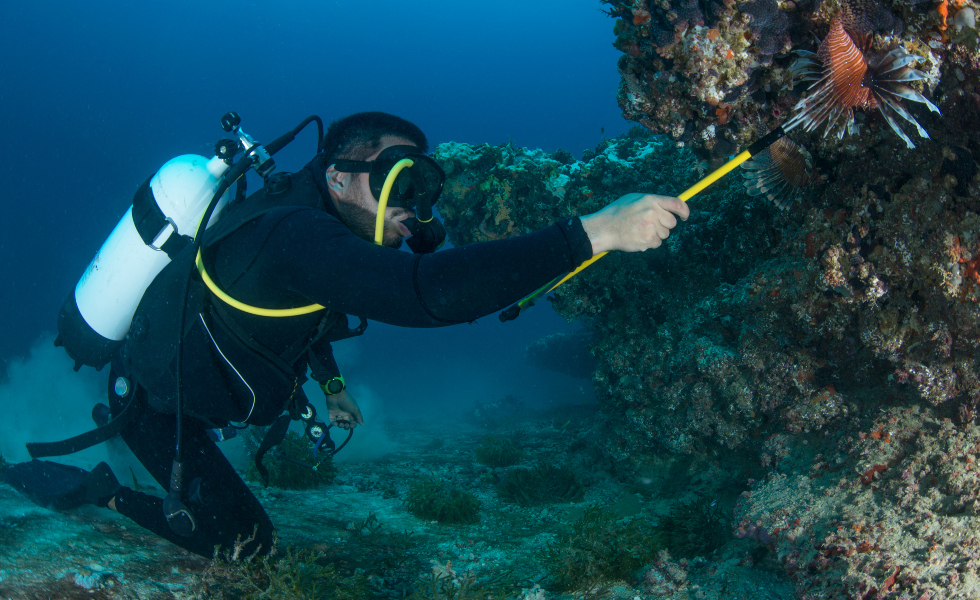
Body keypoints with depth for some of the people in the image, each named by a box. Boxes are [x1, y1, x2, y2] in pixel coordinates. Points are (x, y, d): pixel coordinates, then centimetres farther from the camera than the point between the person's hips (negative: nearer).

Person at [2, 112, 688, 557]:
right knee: (245, 541, -1)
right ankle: (100, 489, 10)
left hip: (179, 366, 9)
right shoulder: (300, 238, -38)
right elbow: (429, 291, -54)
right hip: (155, 406, -9)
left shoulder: (305, 215, -5)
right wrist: (595, 233, -56)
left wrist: (332, 386, 15)